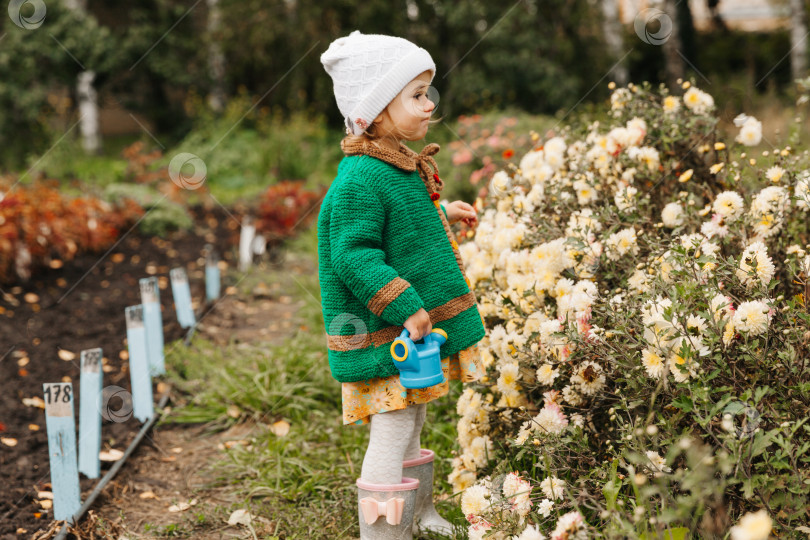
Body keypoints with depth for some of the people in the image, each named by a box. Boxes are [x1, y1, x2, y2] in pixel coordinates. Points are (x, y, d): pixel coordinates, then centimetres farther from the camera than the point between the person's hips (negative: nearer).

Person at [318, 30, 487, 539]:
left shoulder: (399, 165, 10)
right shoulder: (360, 178, -23)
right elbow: (353, 255, -26)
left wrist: (441, 215, 20)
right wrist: (405, 309, -28)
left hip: (418, 327, 10)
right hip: (384, 338, -10)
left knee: (412, 425, 22)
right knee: (392, 432, -4)